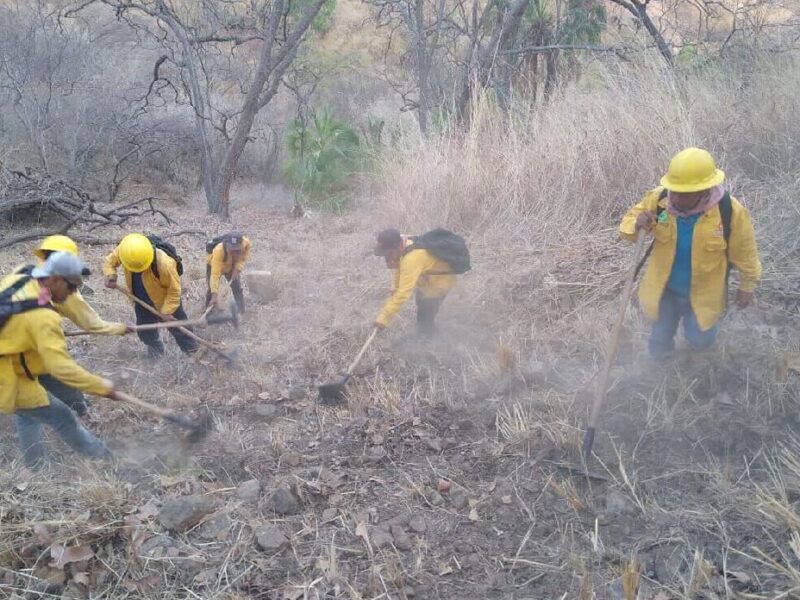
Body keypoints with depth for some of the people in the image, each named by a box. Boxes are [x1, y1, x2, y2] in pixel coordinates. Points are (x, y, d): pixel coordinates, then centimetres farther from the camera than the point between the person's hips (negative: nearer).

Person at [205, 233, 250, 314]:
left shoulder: (246, 243, -36)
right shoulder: (218, 251, -46)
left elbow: (243, 257, -12)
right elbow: (215, 274, -48)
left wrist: (237, 269, -28)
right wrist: (214, 295, -53)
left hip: (232, 266, 3)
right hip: (215, 265, -3)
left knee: (237, 289, -1)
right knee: (211, 289, -5)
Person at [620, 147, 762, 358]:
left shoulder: (730, 211, -26)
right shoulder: (658, 199, -23)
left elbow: (744, 253, -10)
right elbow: (629, 220, -8)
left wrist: (747, 287, 3)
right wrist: (637, 224, -33)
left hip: (703, 294, -1)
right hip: (664, 289, 2)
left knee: (700, 340, 18)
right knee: (660, 340, 21)